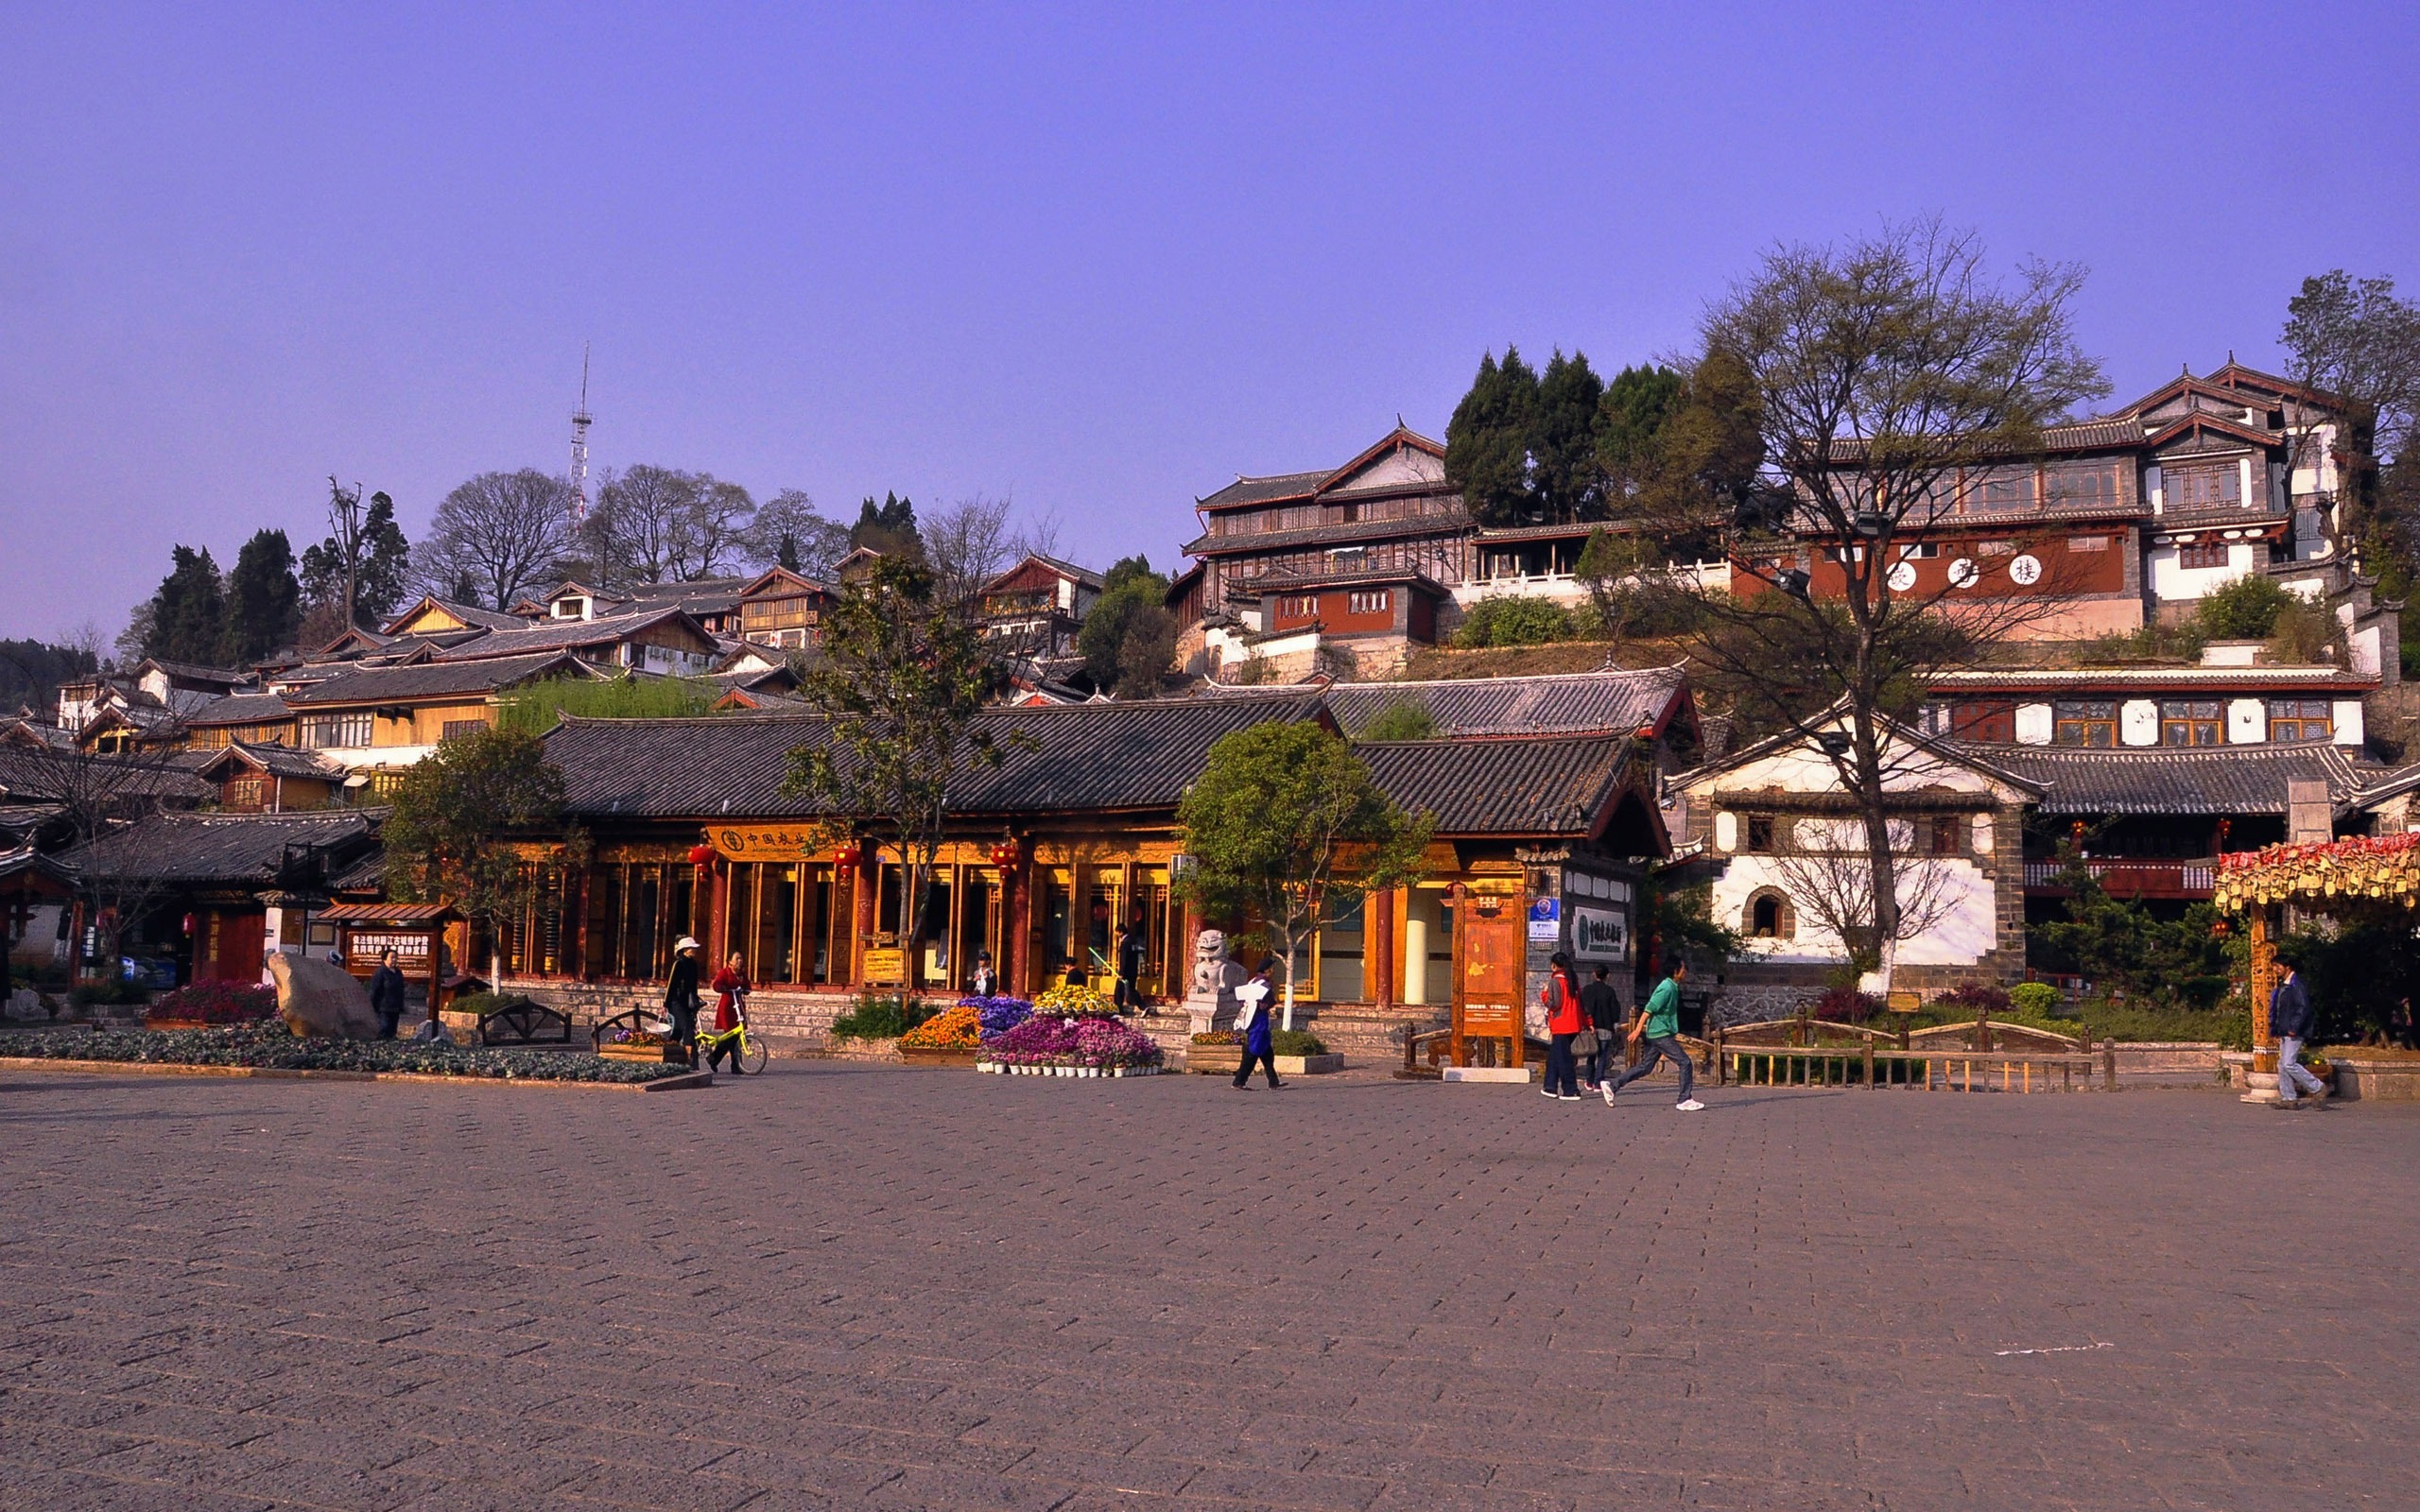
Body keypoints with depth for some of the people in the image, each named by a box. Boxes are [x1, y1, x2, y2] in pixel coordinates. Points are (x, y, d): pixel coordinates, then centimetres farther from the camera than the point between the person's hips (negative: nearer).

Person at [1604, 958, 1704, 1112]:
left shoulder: (1672, 987, 15)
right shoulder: (1667, 988, -16)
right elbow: (1649, 1009, -19)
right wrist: (1638, 1029, -20)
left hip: (1656, 1035, 10)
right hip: (1661, 1034, -10)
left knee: (1645, 1067, 10)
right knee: (1684, 1062, -6)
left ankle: (1612, 1086, 9)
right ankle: (1685, 1100, -1)